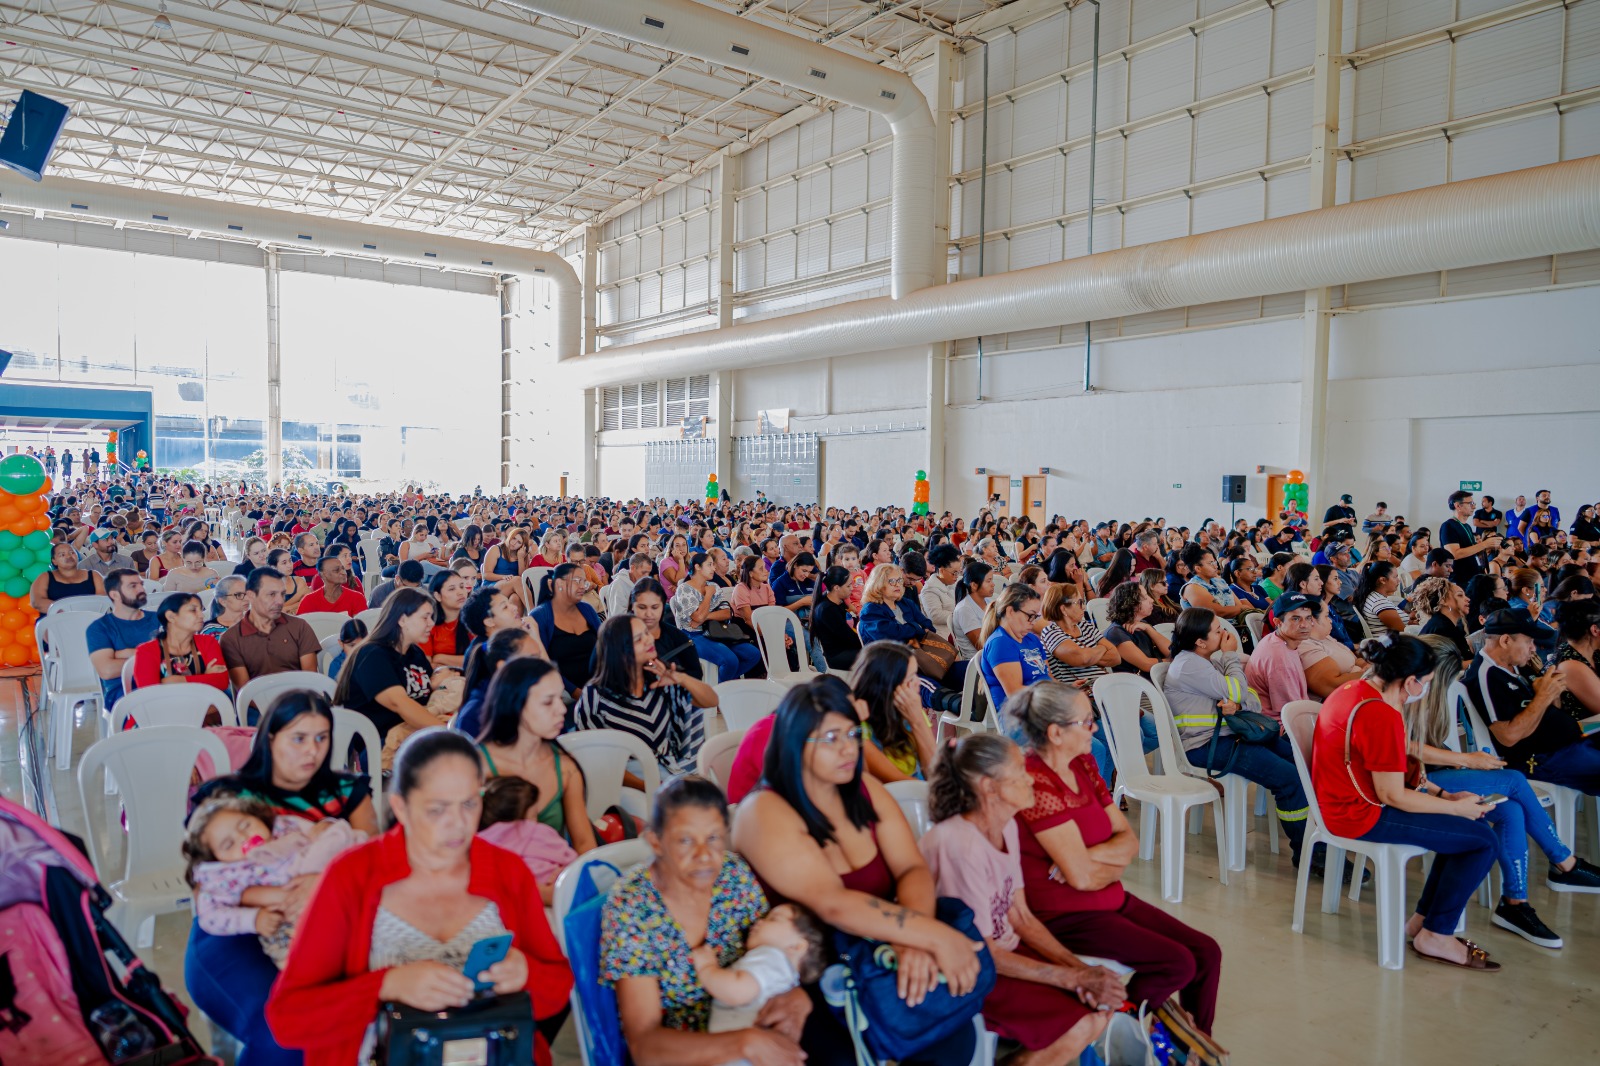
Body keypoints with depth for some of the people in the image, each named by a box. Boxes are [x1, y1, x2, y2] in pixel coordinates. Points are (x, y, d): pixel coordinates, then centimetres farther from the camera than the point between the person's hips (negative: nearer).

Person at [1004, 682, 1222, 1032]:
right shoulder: (1035, 783, -22)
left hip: (1112, 900, 8)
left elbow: (1130, 842, 3)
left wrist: (1087, 856, -16)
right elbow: (1082, 877, -22)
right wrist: (1115, 864, -1)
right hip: (1066, 916, -8)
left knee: (1206, 953, 1)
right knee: (1177, 964, -16)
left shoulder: (1083, 766, 6)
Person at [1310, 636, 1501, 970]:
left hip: (1346, 800, 10)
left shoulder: (1356, 689, 5)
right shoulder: (1382, 717, -26)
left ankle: (1423, 919, 23)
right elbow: (1392, 796, -21)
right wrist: (1457, 807, -8)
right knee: (1482, 840, -5)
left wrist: (1443, 795, 8)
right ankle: (1436, 936, 8)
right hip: (1361, 816, -10)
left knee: (1467, 823, 17)